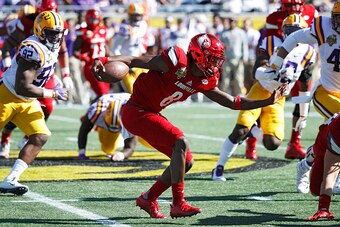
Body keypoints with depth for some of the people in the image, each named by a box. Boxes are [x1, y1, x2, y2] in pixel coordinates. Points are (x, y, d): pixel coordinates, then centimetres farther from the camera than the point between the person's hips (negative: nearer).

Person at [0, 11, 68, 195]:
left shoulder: (53, 46, 1)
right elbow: (22, 87, -30)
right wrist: (52, 94, -23)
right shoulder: (33, 49, -27)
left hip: (27, 103, 8)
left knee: (41, 137, -8)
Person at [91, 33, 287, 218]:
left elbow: (233, 103, 12)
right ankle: (178, 204, -20)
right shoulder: (177, 62, -21)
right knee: (181, 143, -23)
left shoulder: (204, 82, 4)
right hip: (135, 112, -9)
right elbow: (135, 61, -22)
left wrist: (268, 101, 11)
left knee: (186, 162, 7)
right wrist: (105, 61, -36)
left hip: (150, 114, 9)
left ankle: (148, 199, 23)